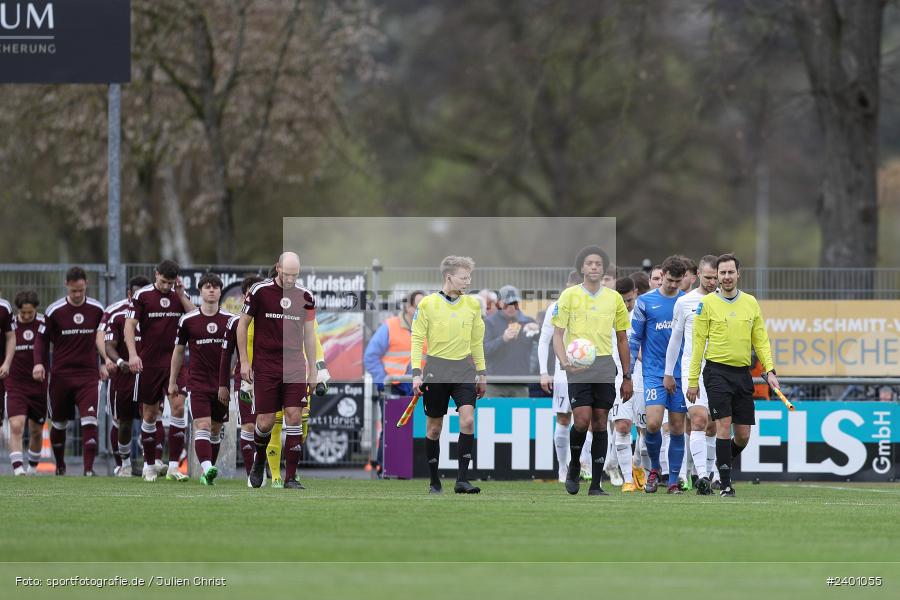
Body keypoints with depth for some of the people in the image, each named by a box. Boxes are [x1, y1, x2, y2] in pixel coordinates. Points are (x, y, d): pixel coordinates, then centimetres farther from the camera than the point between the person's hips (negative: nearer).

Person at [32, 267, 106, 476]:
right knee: (59, 423, 12)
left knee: (90, 422, -16)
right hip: (60, 375, 0)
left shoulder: (97, 309, 2)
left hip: (89, 374, 0)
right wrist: (39, 363, -9)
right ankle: (60, 465, 32)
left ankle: (89, 468, -18)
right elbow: (42, 338, 4)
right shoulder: (54, 311, -4)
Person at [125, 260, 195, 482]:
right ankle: (150, 465, 18)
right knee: (150, 414, 5)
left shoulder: (181, 295, 6)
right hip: (149, 362, -1)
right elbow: (129, 325, -5)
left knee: (178, 406, -13)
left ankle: (173, 466, -12)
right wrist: (132, 354, -17)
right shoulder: (142, 295, -2)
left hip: (174, 361, 1)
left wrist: (181, 295, -9)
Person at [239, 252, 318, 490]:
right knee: (265, 422, -4)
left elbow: (309, 334, 13)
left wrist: (313, 370, 12)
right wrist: (244, 361, 0)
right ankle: (259, 460, 28)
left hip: (295, 367, 2)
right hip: (265, 366, -2)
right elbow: (242, 324, 4)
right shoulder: (260, 291, -5)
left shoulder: (305, 297, 4)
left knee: (294, 417, -8)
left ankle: (291, 477, -3)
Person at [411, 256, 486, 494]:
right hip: (436, 370, -2)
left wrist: (482, 373, 14)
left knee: (468, 419, -16)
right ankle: (434, 481, 16)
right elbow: (417, 339, -2)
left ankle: (462, 479, -15)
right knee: (434, 427, 5)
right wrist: (416, 373, -9)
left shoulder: (472, 305, 7)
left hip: (463, 369, 2)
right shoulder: (428, 304, -4)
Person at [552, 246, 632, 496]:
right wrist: (564, 361, -18)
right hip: (578, 367, -3)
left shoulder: (614, 298, 10)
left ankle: (596, 485, 4)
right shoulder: (570, 295, 2)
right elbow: (558, 334, 0)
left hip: (605, 367, 3)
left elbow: (622, 339, 15)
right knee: (582, 420, -14)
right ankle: (573, 466, 13)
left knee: (600, 422, 1)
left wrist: (627, 377, 13)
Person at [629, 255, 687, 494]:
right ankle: (654, 468, 8)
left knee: (677, 428, 2)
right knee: (653, 423, -16)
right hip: (654, 373, -2)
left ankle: (673, 481, 10)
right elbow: (634, 339, 5)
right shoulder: (645, 302, 1)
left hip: (682, 374, 2)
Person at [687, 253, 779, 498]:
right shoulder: (707, 303, -1)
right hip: (717, 371, -4)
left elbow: (760, 340, 13)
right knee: (724, 425, -13)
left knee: (743, 435, 3)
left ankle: (723, 463, 32)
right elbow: (698, 342, 0)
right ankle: (725, 484, -8)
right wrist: (693, 380, -2)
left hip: (743, 374, 4)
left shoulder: (751, 303, 10)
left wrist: (769, 370, 0)